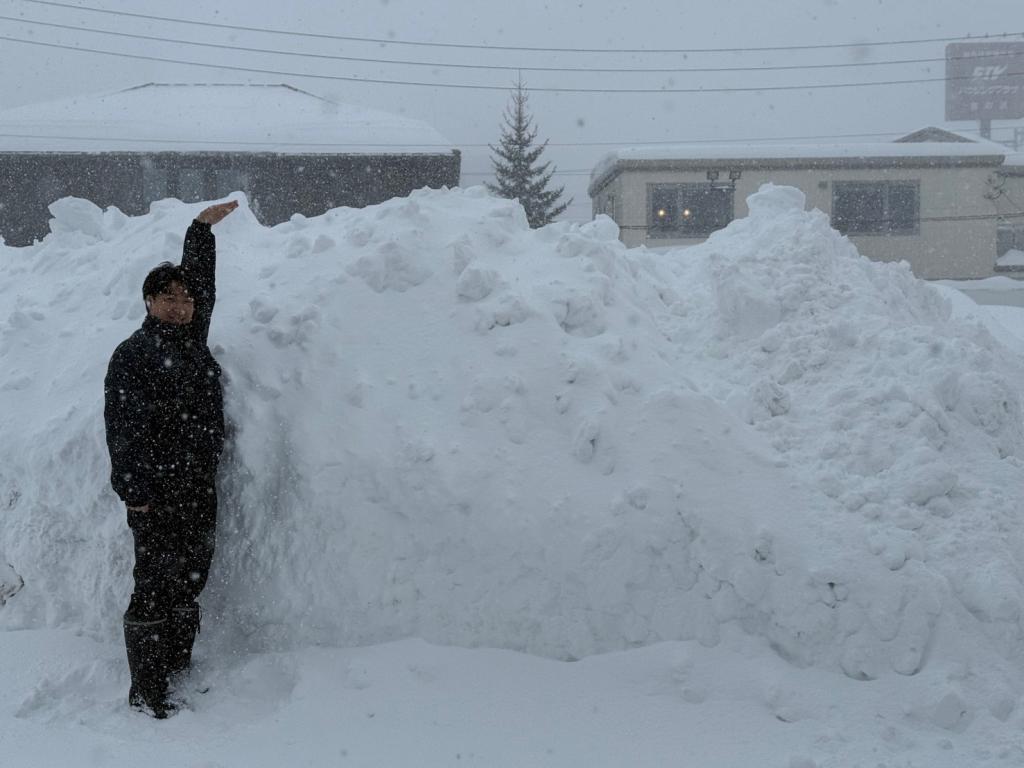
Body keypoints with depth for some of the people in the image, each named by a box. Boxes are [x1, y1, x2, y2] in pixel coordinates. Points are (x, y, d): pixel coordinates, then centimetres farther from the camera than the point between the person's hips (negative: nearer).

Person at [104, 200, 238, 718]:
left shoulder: (192, 339, 12)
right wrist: (134, 492, -20)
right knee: (155, 590, -6)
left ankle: (179, 666, 30)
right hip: (156, 496, -8)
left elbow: (201, 281, 29)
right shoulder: (133, 354, -9)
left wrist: (203, 229, 31)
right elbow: (123, 426, -15)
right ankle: (145, 691, 1)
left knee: (191, 581, 16)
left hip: (200, 489, 8)